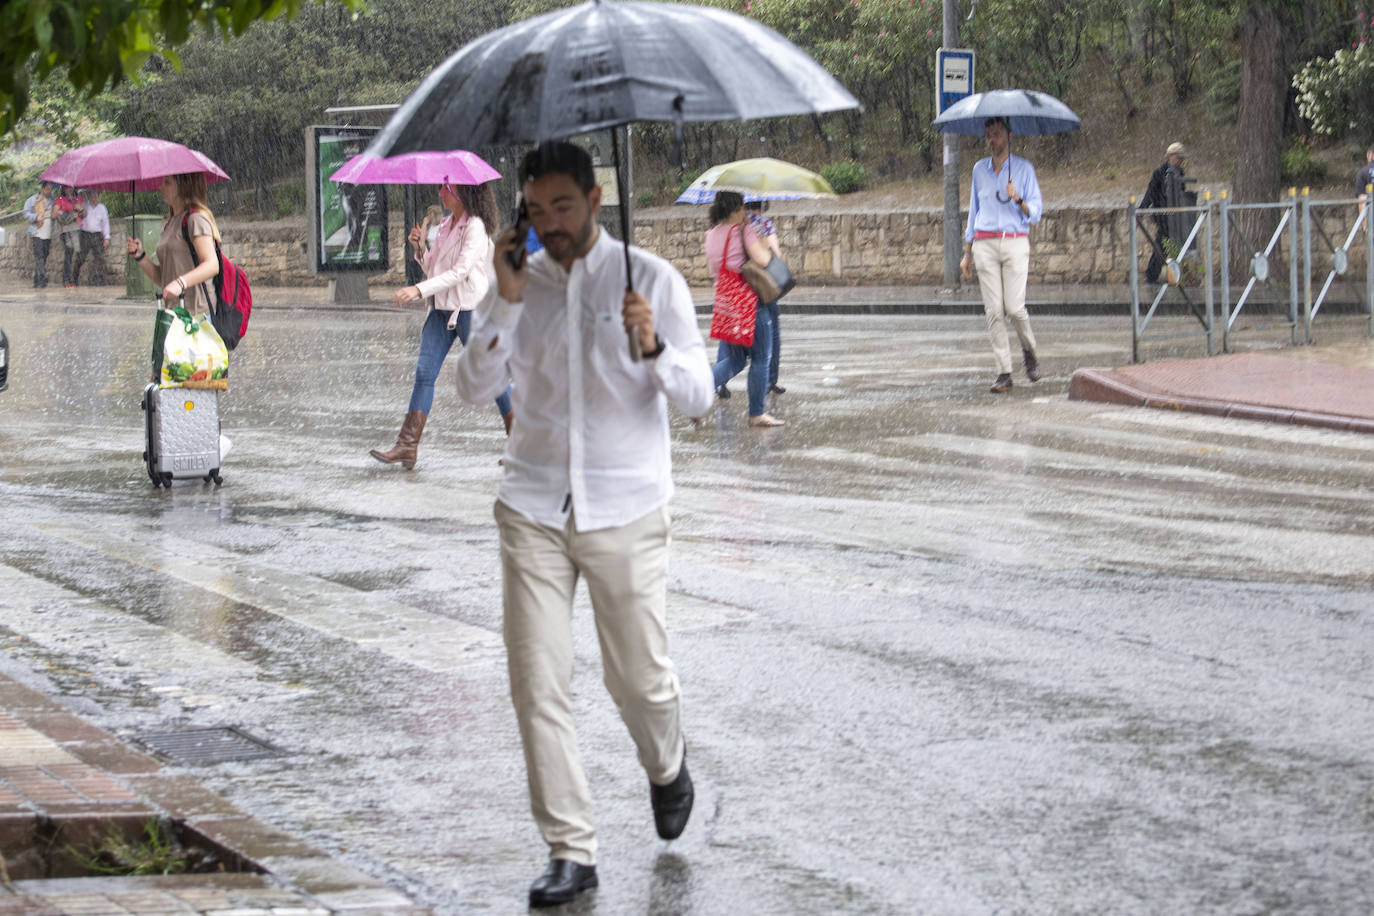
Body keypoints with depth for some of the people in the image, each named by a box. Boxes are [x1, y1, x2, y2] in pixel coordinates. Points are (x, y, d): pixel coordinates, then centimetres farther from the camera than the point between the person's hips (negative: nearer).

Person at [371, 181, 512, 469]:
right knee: (424, 372, -3)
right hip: (442, 309, 8)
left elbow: (459, 272, -22)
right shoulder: (446, 226, 13)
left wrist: (419, 290, -27)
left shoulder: (475, 227, -12)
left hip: (470, 310, -8)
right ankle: (407, 446, -9)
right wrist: (421, 247, 0)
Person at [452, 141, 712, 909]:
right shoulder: (525, 282, 5)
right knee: (538, 685, -4)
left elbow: (698, 397, -8)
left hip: (626, 509, -2)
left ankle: (667, 767, 40)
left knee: (641, 676, 6)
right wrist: (507, 302, -14)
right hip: (535, 511, 2)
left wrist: (653, 347, -27)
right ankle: (571, 852, 4)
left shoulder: (651, 279, -4)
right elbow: (476, 387, -3)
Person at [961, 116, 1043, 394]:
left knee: (1014, 307, -12)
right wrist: (967, 253, 17)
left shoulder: (1023, 168, 5)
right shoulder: (979, 169, 14)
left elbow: (1035, 213, 3)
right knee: (994, 310, -5)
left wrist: (1018, 199, -18)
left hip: (1015, 243, -2)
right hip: (984, 245, 3)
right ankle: (1004, 373, -3)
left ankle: (1029, 350, 18)